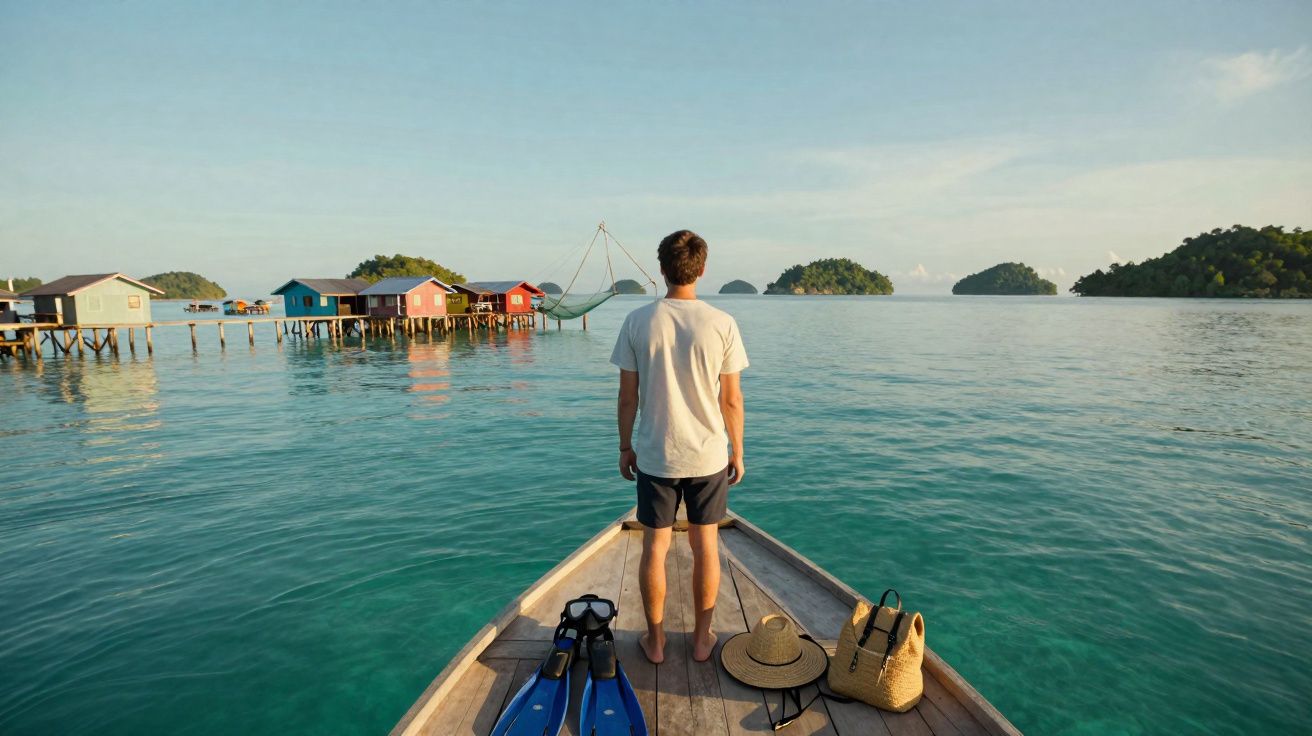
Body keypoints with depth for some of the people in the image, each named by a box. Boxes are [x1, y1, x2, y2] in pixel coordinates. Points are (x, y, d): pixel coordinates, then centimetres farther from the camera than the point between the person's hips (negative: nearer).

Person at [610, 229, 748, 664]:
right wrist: (738, 452, 8)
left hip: (654, 456, 0)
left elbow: (628, 395, -3)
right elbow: (731, 400, -5)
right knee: (706, 546, 14)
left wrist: (625, 446, 10)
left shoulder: (637, 322, -8)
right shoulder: (721, 324, -9)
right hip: (709, 455, 0)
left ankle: (655, 640, 27)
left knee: (655, 547, 13)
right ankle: (702, 639, 28)